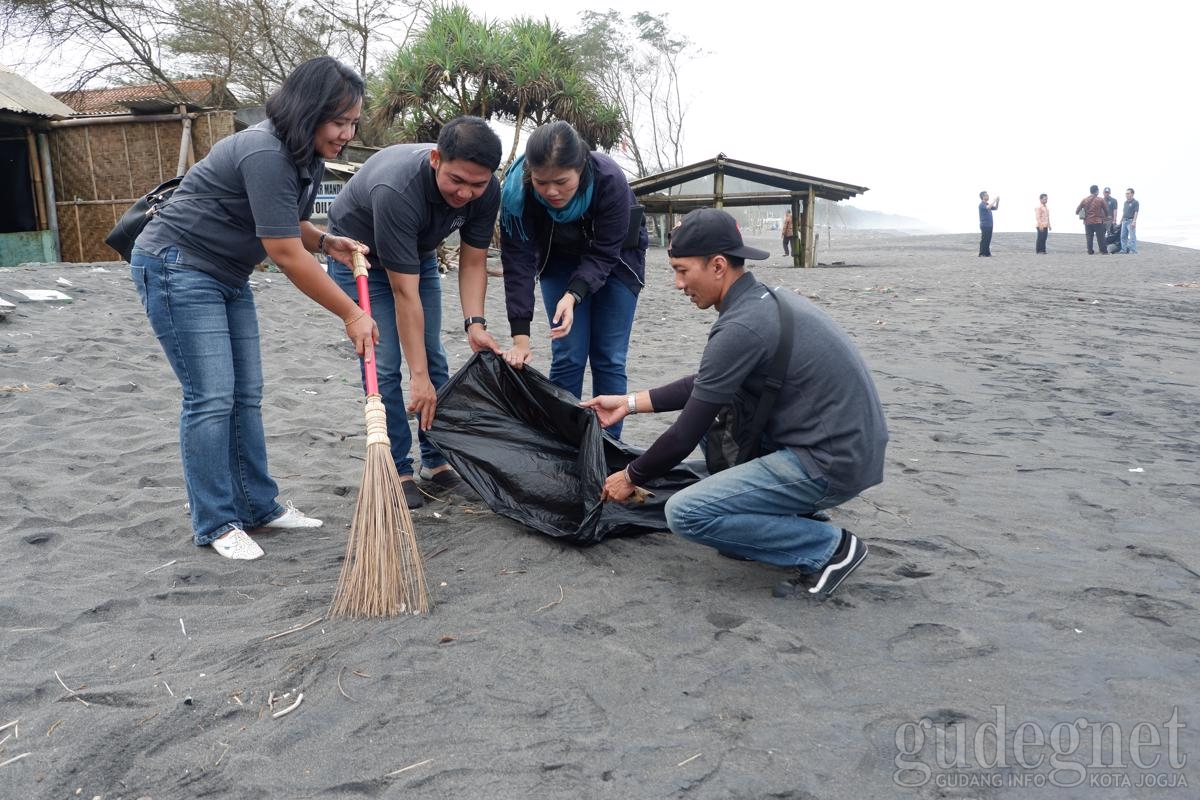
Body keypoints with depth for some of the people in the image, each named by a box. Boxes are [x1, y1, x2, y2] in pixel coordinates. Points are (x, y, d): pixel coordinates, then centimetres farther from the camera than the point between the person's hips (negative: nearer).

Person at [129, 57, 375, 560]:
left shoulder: (307, 159, 3)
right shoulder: (266, 155, -27)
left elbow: (289, 225, 19)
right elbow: (286, 256, -28)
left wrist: (328, 242, -1)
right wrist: (351, 315, -22)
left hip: (226, 275, 9)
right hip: (176, 268, -9)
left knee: (245, 395, 8)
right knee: (211, 397, -10)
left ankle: (258, 507, 16)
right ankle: (215, 524, 1)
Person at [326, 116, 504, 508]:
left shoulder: (486, 191, -23)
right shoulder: (396, 189, -41)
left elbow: (473, 261, -10)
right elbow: (404, 293, -38)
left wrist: (474, 322, -24)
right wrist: (417, 376, -35)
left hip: (418, 254, 6)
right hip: (359, 253, -5)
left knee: (434, 359, 1)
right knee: (384, 365, -11)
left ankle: (437, 464, 9)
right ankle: (396, 472, -1)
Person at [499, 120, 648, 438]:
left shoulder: (610, 179, -36)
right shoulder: (516, 187, -30)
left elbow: (603, 254, -28)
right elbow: (518, 260, -28)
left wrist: (573, 296, -44)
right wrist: (520, 336, -33)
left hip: (616, 258, -1)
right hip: (560, 259, 1)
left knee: (609, 358, -3)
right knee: (568, 355, -6)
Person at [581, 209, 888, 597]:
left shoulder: (740, 327, -21)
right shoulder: (764, 300, 9)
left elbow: (686, 436, -14)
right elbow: (705, 385, 21)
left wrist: (631, 477, 3)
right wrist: (631, 402, 19)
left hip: (832, 463, -10)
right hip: (850, 445, 10)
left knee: (685, 513, -11)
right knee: (713, 402, 20)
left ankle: (828, 546, -1)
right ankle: (791, 516, 17)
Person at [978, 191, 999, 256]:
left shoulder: (987, 204, 17)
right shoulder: (982, 205, -12)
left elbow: (995, 208, 23)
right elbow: (988, 207, -31)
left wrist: (997, 201, 8)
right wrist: (994, 201, -22)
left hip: (989, 225, 9)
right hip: (985, 225, -9)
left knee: (988, 240, 10)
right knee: (984, 240, -8)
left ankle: (985, 253, 14)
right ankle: (984, 253, -6)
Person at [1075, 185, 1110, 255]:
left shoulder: (1084, 200, 3)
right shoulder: (1100, 200, -2)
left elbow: (1077, 211, 1)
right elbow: (1106, 210, 5)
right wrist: (1106, 216, 23)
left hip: (1087, 222, 2)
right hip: (1098, 222, -2)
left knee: (1089, 237, 5)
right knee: (1100, 237, 2)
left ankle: (1090, 251, 4)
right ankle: (1104, 251, 5)